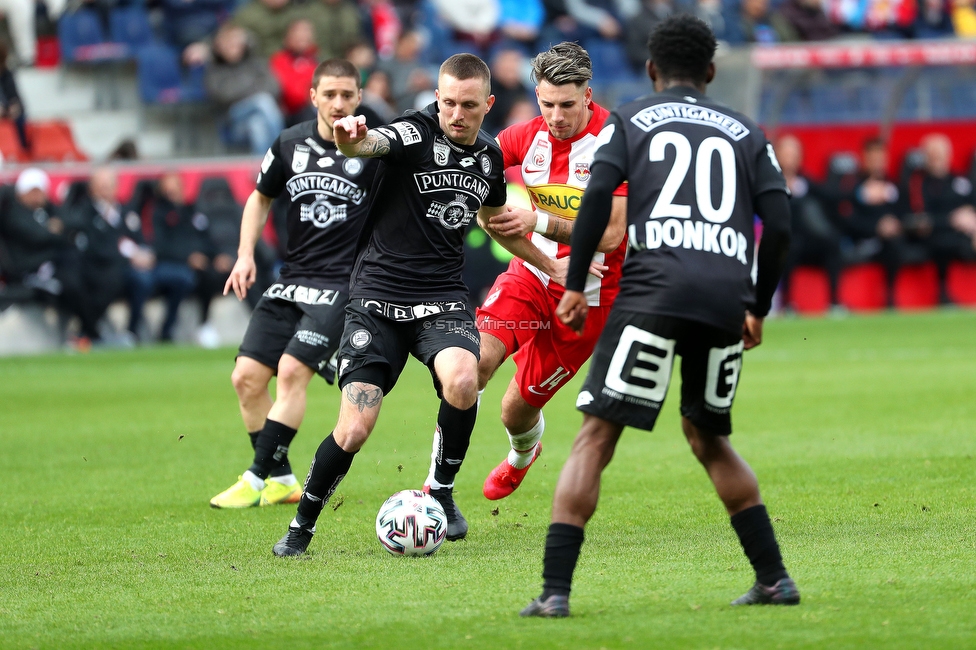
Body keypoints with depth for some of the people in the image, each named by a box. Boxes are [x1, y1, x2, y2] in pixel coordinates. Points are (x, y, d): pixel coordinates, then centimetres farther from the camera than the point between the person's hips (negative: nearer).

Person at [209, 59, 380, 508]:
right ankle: (281, 480, 11)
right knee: (246, 377, -2)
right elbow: (261, 198, 20)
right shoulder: (290, 145, 5)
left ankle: (257, 479, -11)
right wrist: (246, 254, 9)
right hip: (292, 278, 5)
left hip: (342, 282, -5)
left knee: (291, 373, -19)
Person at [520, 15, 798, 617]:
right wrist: (758, 309, 22)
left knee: (595, 438, -1)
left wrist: (574, 285, 4)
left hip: (654, 290, -3)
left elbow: (598, 194, 0)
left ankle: (555, 590, -11)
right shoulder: (746, 133, 22)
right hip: (727, 296, 3)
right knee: (708, 437, 23)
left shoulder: (629, 120, 16)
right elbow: (779, 224, 12)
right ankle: (775, 578, 18)